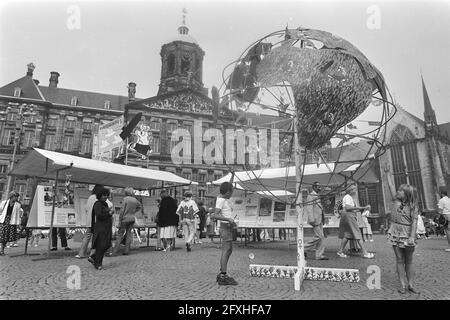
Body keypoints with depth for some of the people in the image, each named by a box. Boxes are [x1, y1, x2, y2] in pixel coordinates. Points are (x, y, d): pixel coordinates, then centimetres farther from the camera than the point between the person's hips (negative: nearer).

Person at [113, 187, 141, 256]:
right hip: (132, 219, 5)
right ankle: (126, 251, 13)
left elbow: (122, 210, -13)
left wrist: (119, 221, -9)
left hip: (125, 219, -5)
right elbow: (140, 206, 24)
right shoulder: (135, 200, 6)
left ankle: (115, 252, 1)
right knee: (129, 234, 11)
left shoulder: (125, 199, -12)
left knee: (120, 234, 0)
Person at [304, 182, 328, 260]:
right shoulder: (310, 196, -7)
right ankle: (304, 248, -1)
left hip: (319, 220, 9)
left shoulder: (317, 196, 21)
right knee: (319, 237, -11)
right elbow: (309, 208, -16)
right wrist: (311, 219, -24)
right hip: (315, 220, -9)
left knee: (321, 237, 5)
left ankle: (319, 255, 7)